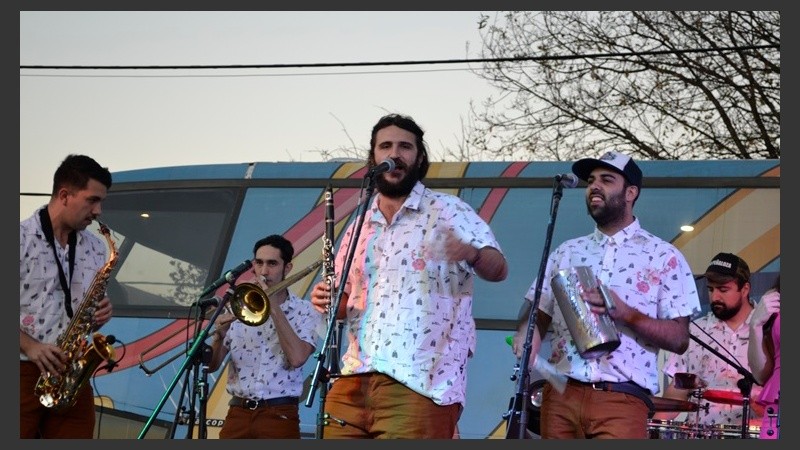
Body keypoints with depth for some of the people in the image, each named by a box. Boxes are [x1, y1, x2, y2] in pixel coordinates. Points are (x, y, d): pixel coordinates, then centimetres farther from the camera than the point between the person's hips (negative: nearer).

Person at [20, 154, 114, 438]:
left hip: (72, 373, 5)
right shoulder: (21, 237, -5)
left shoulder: (96, 249, 12)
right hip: (23, 372, -5)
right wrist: (30, 347, -17)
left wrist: (100, 316, -1)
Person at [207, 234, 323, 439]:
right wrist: (220, 335, -15)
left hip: (279, 415, -3)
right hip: (237, 413, 3)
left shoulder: (306, 311, 1)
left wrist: (273, 306, -15)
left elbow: (297, 358, -17)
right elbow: (212, 365, 6)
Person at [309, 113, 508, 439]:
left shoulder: (448, 211, 2)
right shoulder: (359, 227, 18)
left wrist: (470, 252, -31)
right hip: (353, 380, 5)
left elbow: (499, 269, -9)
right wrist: (328, 300, 0)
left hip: (418, 385, -5)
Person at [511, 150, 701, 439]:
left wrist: (623, 312, -15)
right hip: (560, 395, 4)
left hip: (623, 400, -4)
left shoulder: (664, 257, 4)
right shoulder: (566, 252, 17)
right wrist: (527, 332, -8)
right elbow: (538, 312, 16)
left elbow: (679, 339, -1)